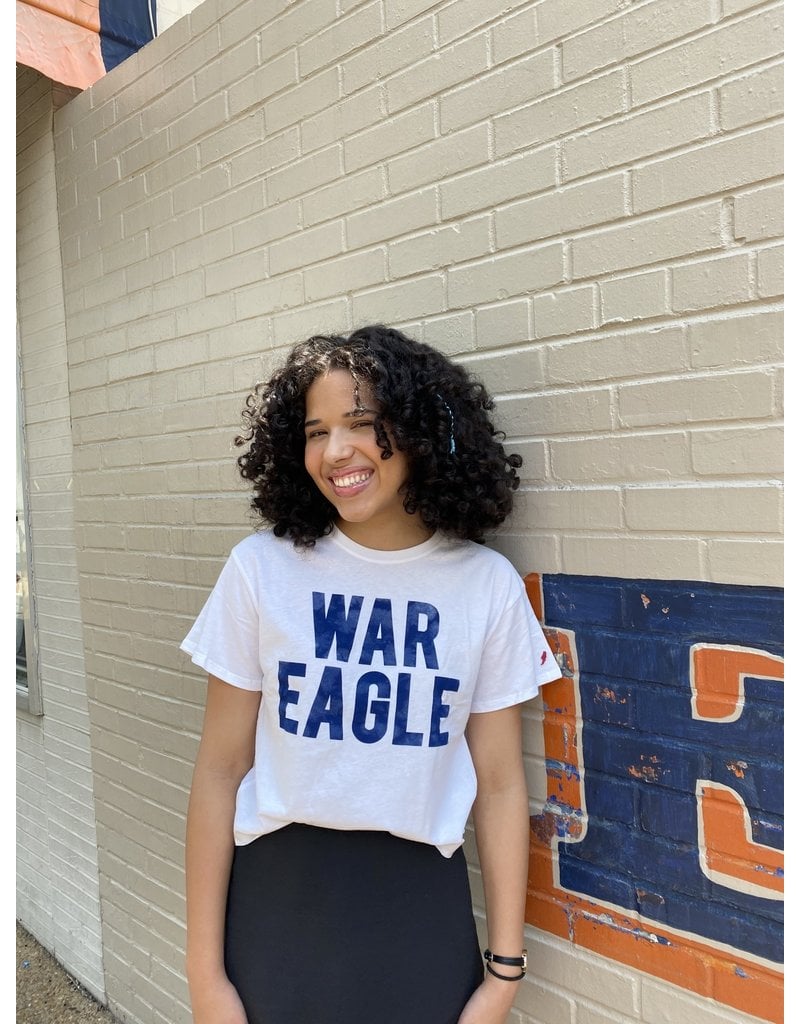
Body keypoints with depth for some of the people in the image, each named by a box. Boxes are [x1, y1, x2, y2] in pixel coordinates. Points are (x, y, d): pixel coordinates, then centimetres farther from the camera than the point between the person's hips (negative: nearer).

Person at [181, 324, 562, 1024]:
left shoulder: (488, 584, -8)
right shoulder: (263, 566, -9)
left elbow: (499, 784, -2)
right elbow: (220, 771, -5)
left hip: (423, 907, 1)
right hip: (277, 895, 0)